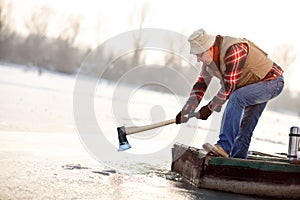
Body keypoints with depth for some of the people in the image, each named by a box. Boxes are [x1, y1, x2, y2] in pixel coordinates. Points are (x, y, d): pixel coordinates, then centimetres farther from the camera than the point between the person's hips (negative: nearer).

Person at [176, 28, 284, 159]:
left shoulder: (234, 51, -30)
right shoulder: (209, 58, -1)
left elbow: (229, 87, -27)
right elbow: (201, 84, 5)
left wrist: (210, 108, -17)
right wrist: (185, 112, 0)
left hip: (272, 81, -10)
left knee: (236, 97, -29)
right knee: (246, 125, 6)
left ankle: (224, 146, -32)